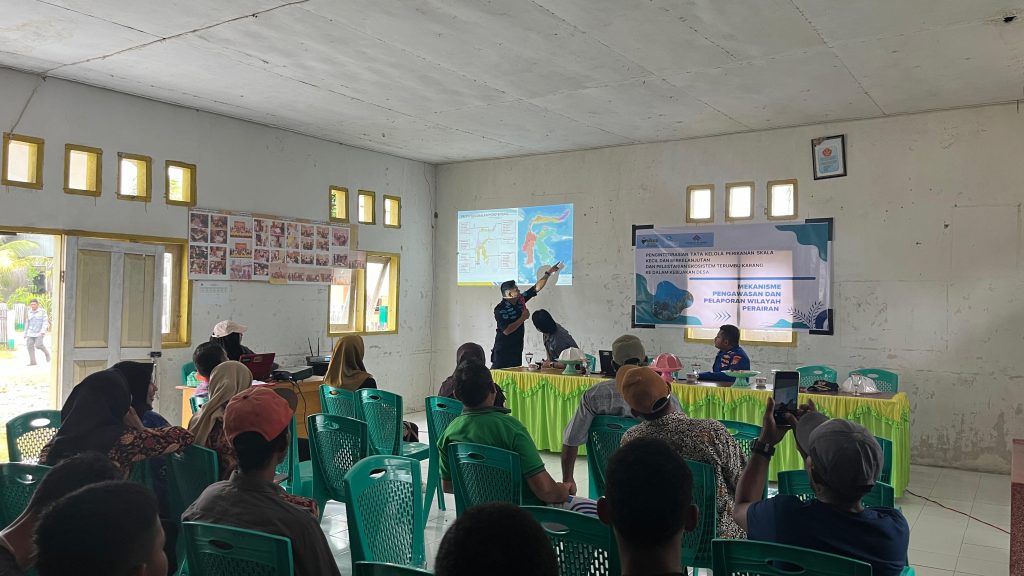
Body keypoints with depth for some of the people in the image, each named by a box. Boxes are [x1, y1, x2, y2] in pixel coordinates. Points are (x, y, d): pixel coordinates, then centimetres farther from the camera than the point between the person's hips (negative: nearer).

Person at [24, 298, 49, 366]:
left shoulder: (42, 311, -6)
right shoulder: (29, 313, 7)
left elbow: (45, 322, -12)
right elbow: (27, 323, 14)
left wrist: (43, 331, -25)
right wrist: (25, 334, 13)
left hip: (39, 332, -5)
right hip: (31, 332, 5)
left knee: (38, 345, -18)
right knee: (29, 346, -5)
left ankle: (46, 353, 10)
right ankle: (32, 362, -1)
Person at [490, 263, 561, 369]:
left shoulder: (520, 300, 4)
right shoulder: (500, 310, -17)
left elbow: (537, 288, 11)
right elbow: (506, 330, -25)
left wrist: (548, 273, 8)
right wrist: (523, 318, -17)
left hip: (517, 350, 7)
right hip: (503, 352, -7)